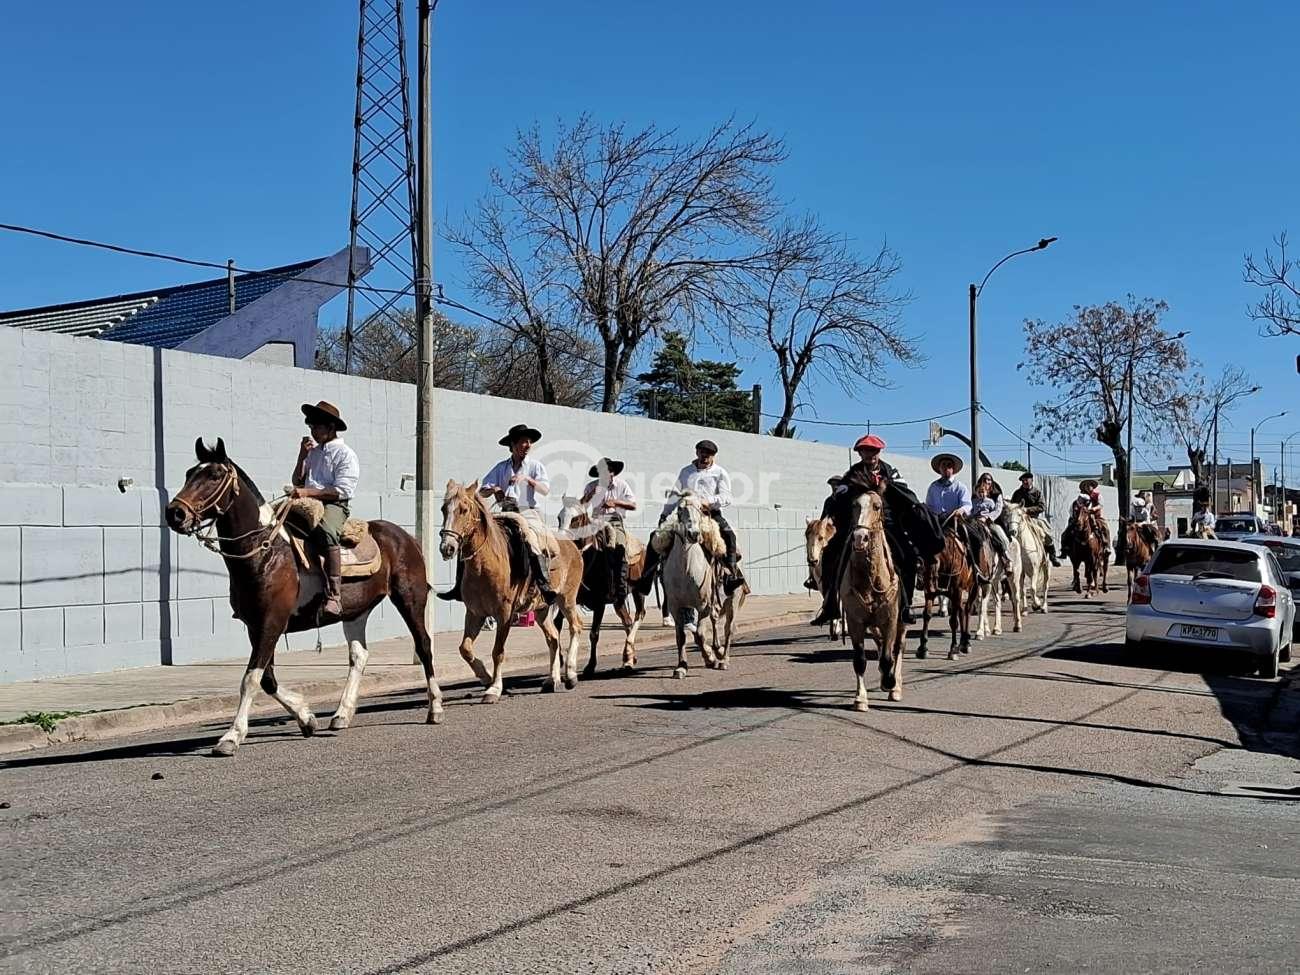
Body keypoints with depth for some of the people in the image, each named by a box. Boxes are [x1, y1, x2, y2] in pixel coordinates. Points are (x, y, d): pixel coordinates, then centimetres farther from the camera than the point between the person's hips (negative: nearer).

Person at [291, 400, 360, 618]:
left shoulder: (346, 454, 0)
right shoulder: (313, 451, 22)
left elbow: (342, 491, -11)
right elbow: (297, 482, 24)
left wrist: (307, 492, -17)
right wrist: (302, 457, 10)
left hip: (334, 505, -7)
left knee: (326, 533, -38)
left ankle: (334, 597, -43)